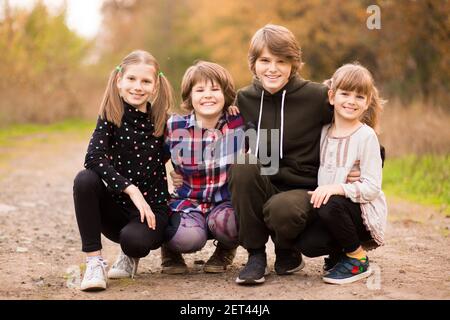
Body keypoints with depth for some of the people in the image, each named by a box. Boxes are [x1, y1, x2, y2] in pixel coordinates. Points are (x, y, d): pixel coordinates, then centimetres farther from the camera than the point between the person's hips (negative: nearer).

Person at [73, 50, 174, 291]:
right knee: (85, 180, -28)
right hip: (116, 204, 1)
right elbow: (94, 157, -22)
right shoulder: (111, 117, -6)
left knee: (134, 239, -34)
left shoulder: (161, 122, -2)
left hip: (151, 207, -1)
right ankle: (94, 261, -19)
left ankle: (131, 256, 8)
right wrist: (131, 189, -31)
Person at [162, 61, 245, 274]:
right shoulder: (175, 127, -6)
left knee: (223, 221, -35)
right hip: (188, 201, 0)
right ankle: (170, 249, 9)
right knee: (189, 237, -32)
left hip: (227, 202, 0)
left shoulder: (240, 123, -7)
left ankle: (226, 249, 5)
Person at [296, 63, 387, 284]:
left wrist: (338, 188, -27)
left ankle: (358, 259, -11)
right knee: (307, 245, -20)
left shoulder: (366, 136, -9)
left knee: (330, 206, -33)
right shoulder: (325, 133, 9)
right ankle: (340, 252, 12)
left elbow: (372, 187, -15)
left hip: (365, 212, -4)